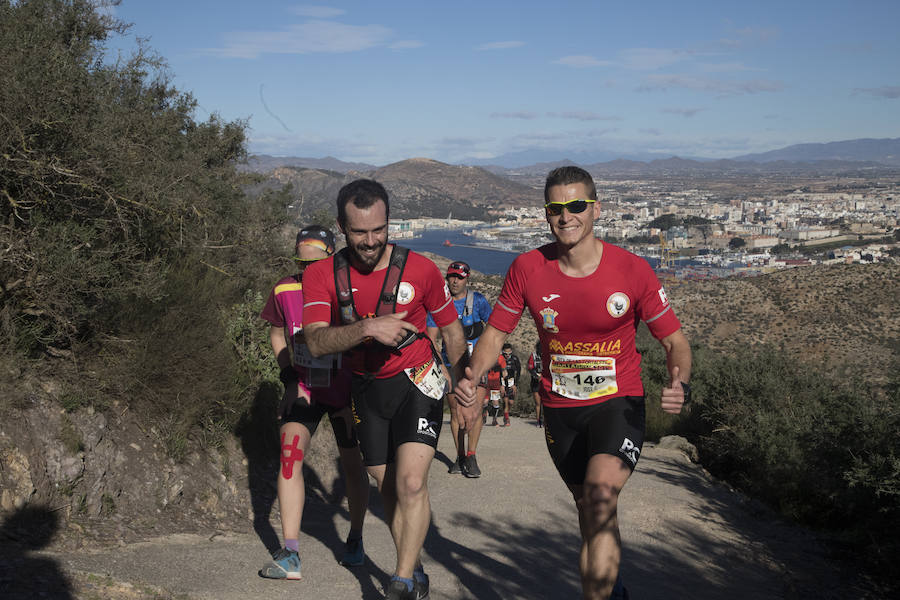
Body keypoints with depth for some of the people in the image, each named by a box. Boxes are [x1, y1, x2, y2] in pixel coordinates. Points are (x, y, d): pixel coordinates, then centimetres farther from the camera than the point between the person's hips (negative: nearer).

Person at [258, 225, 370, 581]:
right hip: (302, 389, 2)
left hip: (345, 393, -2)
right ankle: (290, 554, -10)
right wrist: (290, 378, -1)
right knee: (290, 456, -13)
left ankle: (355, 540, 30)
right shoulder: (285, 290, -7)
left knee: (352, 466, 8)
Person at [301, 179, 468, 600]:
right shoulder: (321, 276, -9)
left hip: (417, 382, -3)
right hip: (367, 389, 3)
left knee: (411, 482, -18)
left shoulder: (419, 269, -12)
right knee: (389, 488, 10)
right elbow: (315, 343, -22)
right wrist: (367, 328, -37)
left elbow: (451, 330, 2)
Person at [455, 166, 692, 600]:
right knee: (589, 510, 17)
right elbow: (495, 333, 1)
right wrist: (472, 377, -19)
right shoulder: (528, 269, -9)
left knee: (600, 499, -26)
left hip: (618, 403, -3)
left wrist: (680, 384, -26)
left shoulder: (632, 270, -14)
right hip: (560, 409, 3)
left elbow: (674, 340, -5)